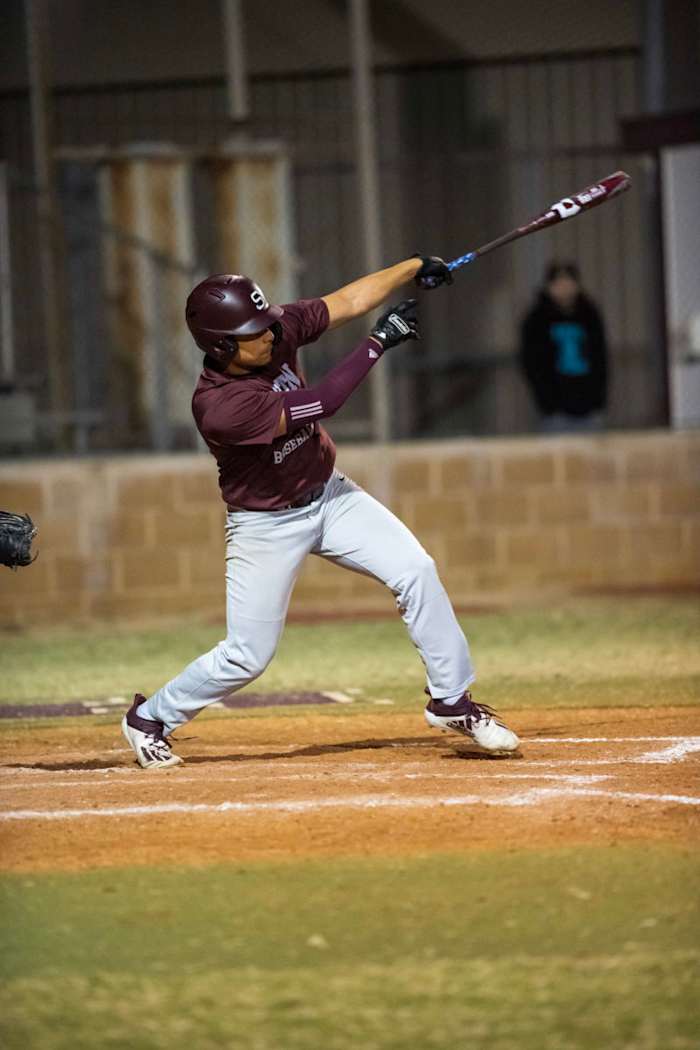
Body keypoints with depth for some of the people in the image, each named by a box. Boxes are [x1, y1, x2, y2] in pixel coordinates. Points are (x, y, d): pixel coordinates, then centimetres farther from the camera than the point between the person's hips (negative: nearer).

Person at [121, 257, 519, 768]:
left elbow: (346, 301, -7)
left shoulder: (278, 331, -15)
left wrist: (414, 267, -16)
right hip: (266, 524, -6)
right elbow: (322, 403, -34)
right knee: (247, 655, -1)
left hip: (328, 495, 6)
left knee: (416, 570, -10)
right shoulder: (220, 407, -34)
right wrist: (379, 341, -29)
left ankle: (452, 701, 2)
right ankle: (149, 717, 23)